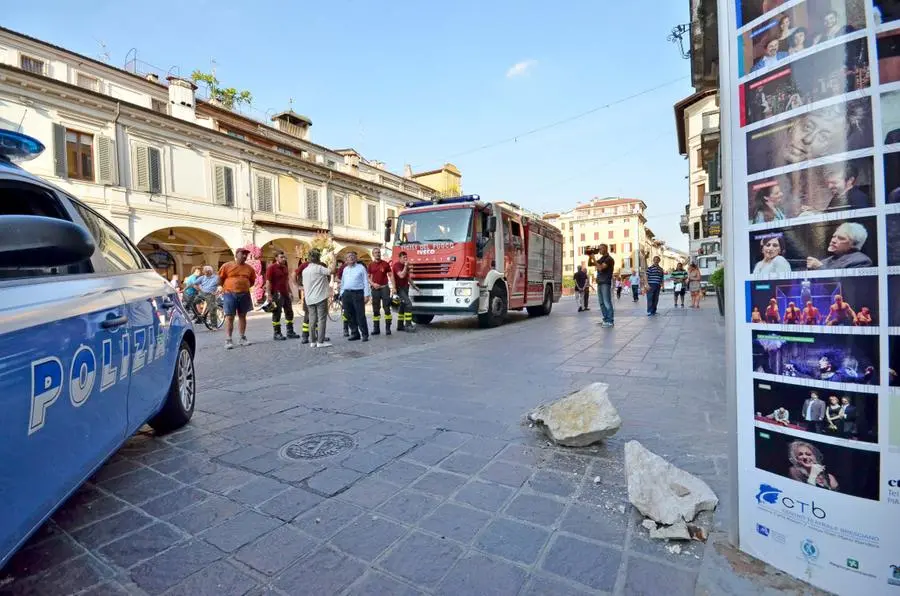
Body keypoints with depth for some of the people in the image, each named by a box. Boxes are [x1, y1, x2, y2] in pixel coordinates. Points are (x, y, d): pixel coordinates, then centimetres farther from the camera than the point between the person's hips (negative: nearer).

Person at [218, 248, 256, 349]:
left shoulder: (249, 268, 7)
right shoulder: (227, 266, -2)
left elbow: (252, 281, 17)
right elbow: (220, 280, 4)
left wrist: (244, 287, 8)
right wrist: (227, 288, 6)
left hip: (244, 295, 4)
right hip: (230, 294, -3)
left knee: (242, 316, 10)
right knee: (229, 317, -4)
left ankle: (242, 338, 19)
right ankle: (228, 340, -2)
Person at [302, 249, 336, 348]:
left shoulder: (305, 270, 12)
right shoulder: (319, 268, -10)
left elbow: (304, 285, 17)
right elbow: (331, 271, -17)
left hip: (309, 299, 7)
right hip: (320, 297, -7)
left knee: (312, 320, 8)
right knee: (322, 319, -3)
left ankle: (312, 341, 10)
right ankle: (321, 341, -4)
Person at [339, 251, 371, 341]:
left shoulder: (361, 267, 4)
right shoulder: (345, 269, 19)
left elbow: (366, 282, -1)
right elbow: (342, 283, 21)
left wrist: (367, 295, -8)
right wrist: (342, 295, 14)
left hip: (358, 293, -5)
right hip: (346, 294, 5)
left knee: (360, 315, -8)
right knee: (350, 316, 6)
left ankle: (365, 334, -1)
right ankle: (354, 333, 15)